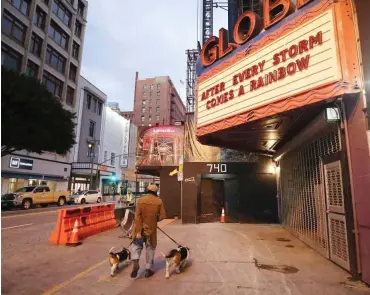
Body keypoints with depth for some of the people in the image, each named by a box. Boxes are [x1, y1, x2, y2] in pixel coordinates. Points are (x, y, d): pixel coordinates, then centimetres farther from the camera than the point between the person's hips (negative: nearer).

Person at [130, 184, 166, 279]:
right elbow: (162, 216, -5)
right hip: (151, 229, 0)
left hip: (140, 228, 0)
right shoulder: (159, 201, -5)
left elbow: (137, 216, -11)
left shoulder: (141, 200, -7)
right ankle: (148, 270, 19)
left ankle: (135, 262, -4)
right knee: (150, 248, 14)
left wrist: (138, 231, -11)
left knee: (136, 245, 18)